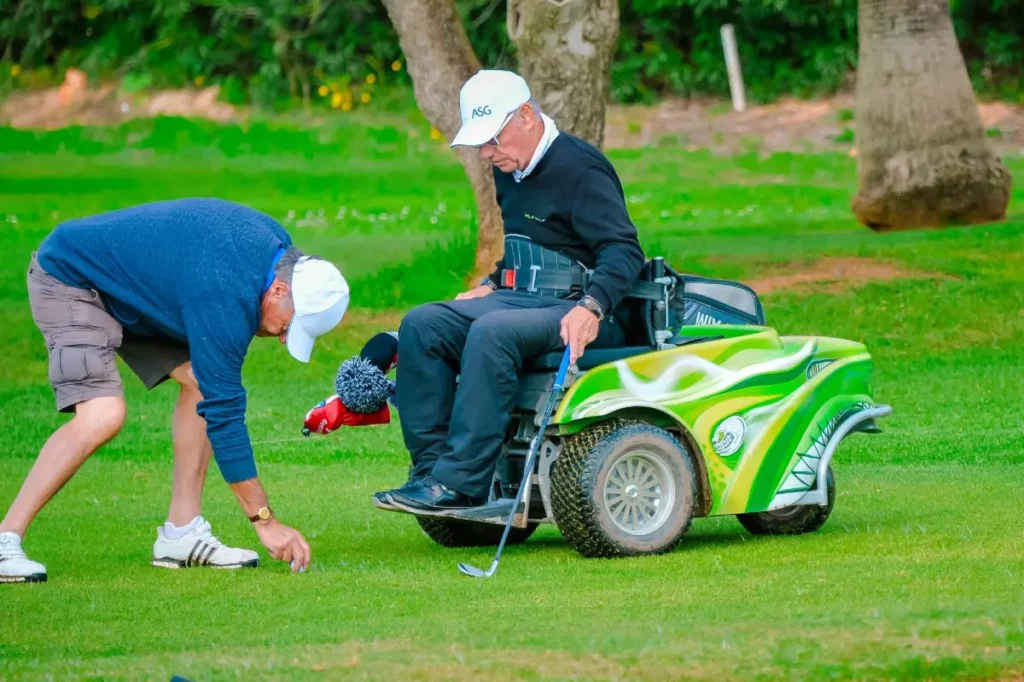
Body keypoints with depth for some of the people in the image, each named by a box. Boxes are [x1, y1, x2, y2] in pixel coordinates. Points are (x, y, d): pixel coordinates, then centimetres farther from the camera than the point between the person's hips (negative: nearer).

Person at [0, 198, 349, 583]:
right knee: (102, 416, -26)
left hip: (128, 288, 10)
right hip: (69, 280, -10)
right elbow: (223, 416, -30)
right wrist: (265, 522, -26)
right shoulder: (226, 296, -34)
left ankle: (181, 535, 2)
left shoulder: (275, 242, -8)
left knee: (202, 379, -2)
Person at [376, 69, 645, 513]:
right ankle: (431, 468, -19)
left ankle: (459, 483, -37)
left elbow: (624, 251, -22)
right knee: (422, 325, -11)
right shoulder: (511, 170, 15)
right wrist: (492, 285, 14)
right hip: (520, 296, 9)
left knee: (491, 333, -35)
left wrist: (591, 308, -37)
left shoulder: (580, 168, -12)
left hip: (575, 313, -9)